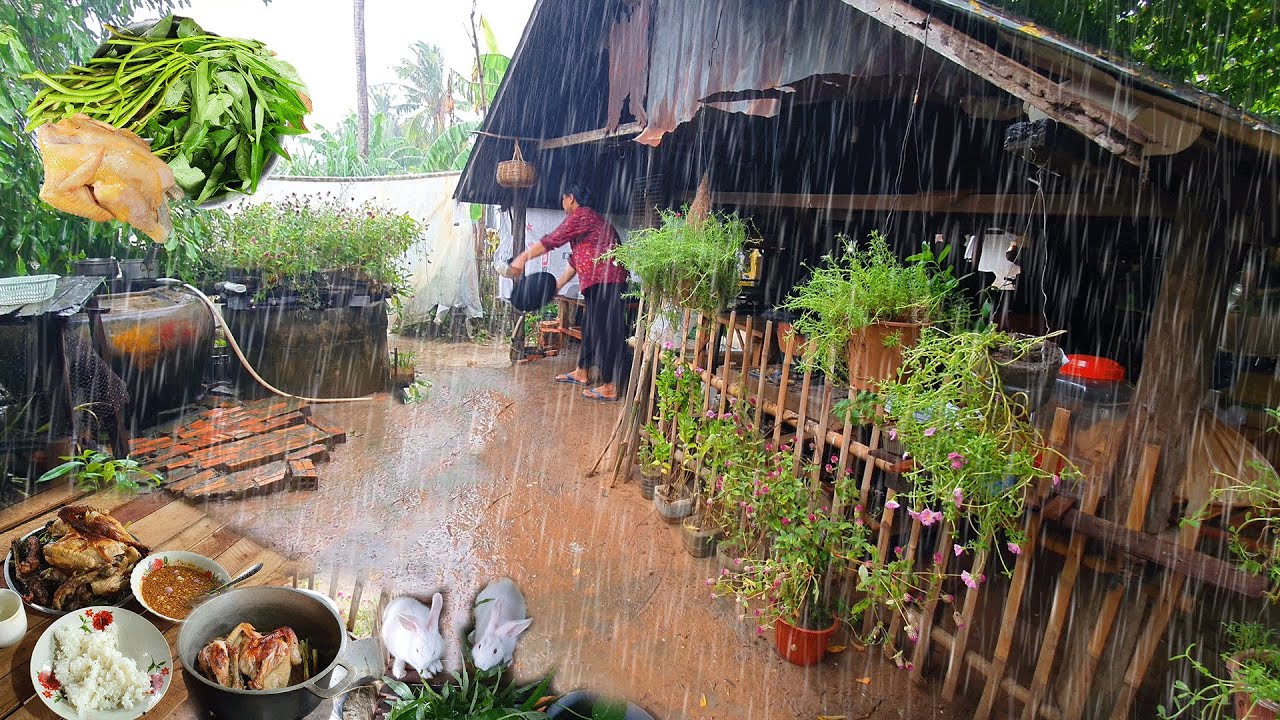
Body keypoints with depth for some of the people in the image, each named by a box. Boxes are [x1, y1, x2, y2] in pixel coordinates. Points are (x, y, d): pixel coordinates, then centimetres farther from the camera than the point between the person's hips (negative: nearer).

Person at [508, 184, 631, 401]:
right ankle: (582, 373, 32)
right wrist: (558, 284, 26)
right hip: (598, 282, 11)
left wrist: (522, 258, -6)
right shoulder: (589, 218, 25)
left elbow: (551, 240, -11)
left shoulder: (582, 215, -7)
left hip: (606, 281, -11)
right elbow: (576, 259, 26)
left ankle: (610, 387, -9)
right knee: (590, 326, 19)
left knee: (606, 330, -10)